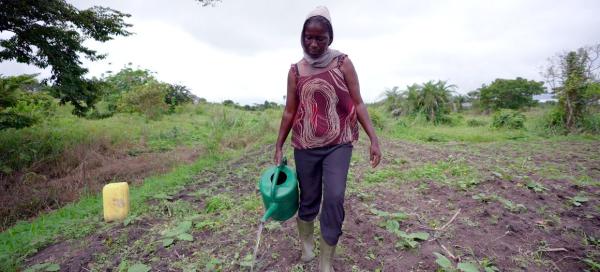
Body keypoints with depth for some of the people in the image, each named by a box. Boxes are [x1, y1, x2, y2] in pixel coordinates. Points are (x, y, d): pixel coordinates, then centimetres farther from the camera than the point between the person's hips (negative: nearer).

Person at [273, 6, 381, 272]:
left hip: (339, 144, -1)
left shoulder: (343, 63, 0)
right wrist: (278, 147, 7)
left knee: (334, 198, -11)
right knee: (309, 199, 11)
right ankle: (305, 240, 40)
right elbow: (289, 111, 7)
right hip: (305, 146, 2)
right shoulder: (296, 71, 3)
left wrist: (374, 138, -9)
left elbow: (357, 103, -1)